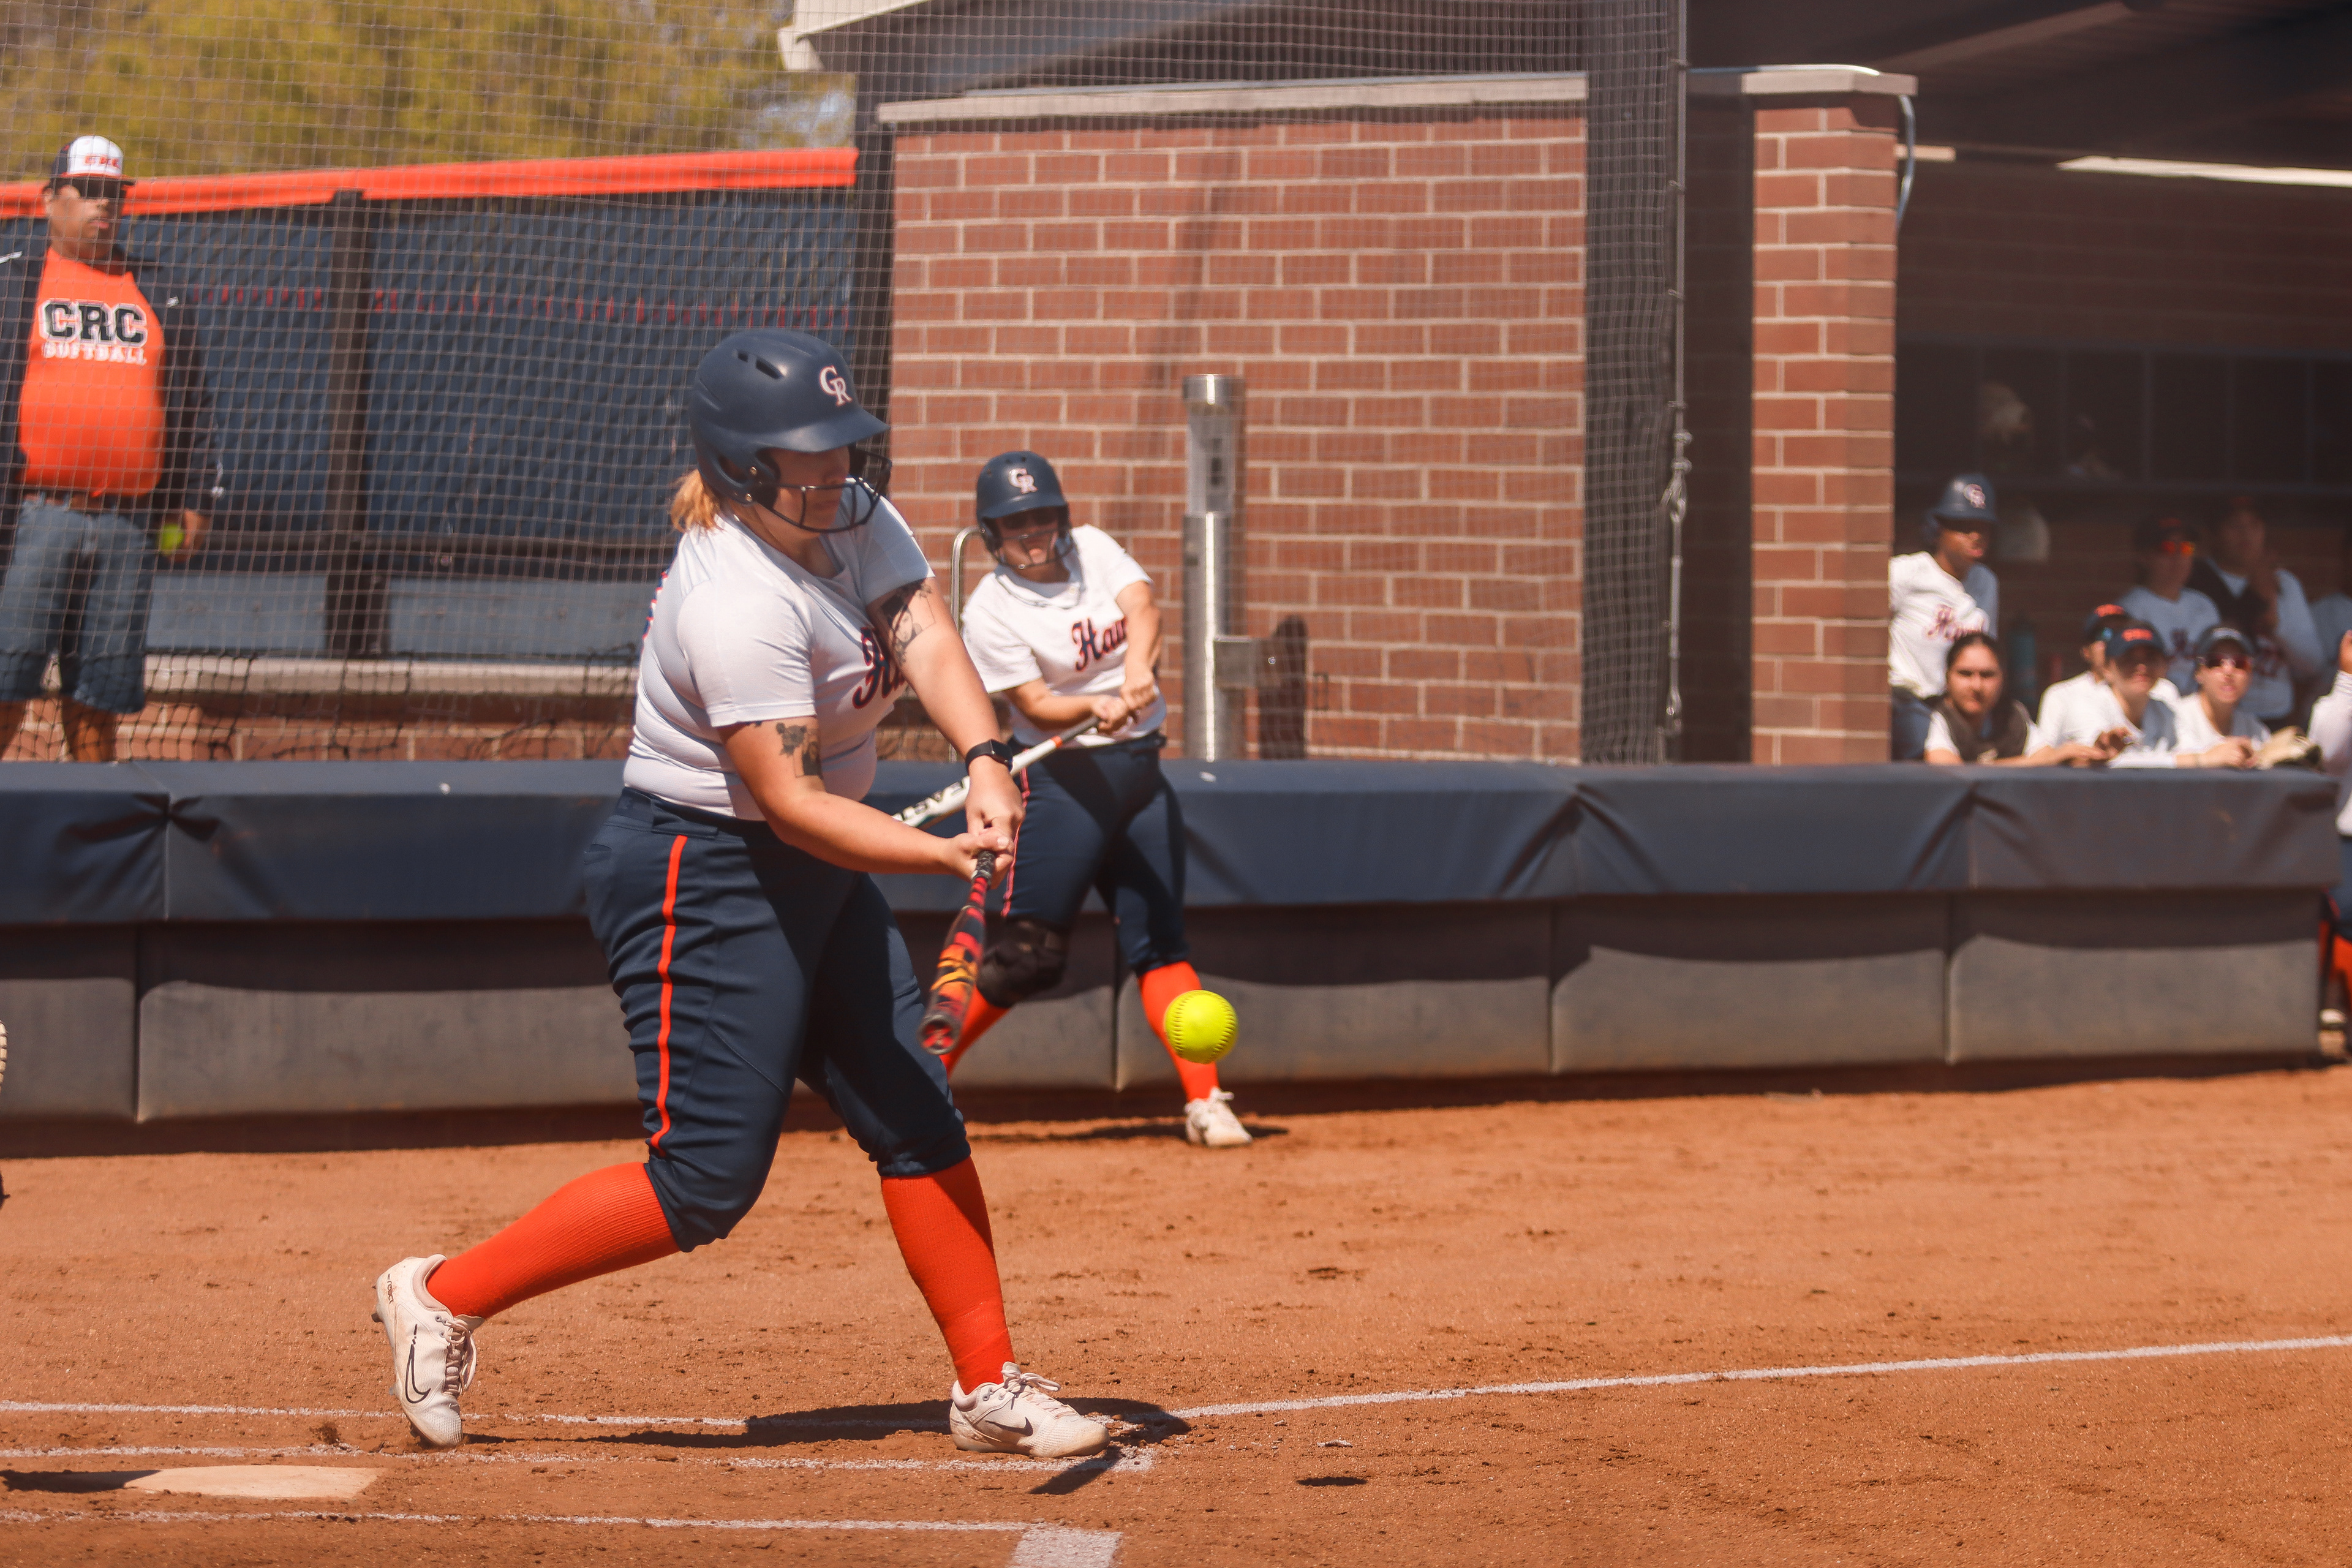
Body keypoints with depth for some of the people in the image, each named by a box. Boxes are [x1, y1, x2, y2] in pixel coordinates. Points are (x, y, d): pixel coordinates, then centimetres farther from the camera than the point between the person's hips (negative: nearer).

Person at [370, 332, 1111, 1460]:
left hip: (816, 874, 10)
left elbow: (927, 643, -12)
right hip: (704, 879, -9)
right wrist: (947, 853, -38)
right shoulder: (737, 607, -26)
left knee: (917, 1120, 8)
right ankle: (445, 1295, 4)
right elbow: (789, 802, -28)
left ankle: (989, 1389, 15)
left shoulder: (857, 519, 1)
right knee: (706, 1180, -8)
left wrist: (985, 762, -31)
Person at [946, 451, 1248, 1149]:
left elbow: (1142, 607, -13)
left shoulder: (1093, 550, 4)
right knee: (1024, 953, -8)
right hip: (1062, 781, -5)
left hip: (1140, 773, 5)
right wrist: (1094, 710, -35)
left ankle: (1206, 1102, -2)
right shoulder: (990, 612, -9)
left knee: (1160, 940, 1)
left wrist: (1138, 662, -34)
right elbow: (1033, 703, -16)